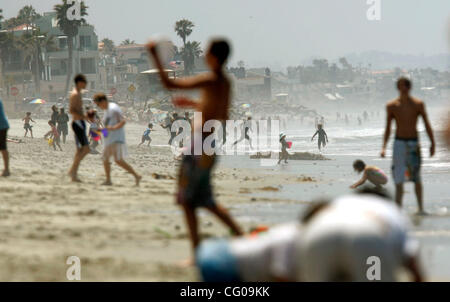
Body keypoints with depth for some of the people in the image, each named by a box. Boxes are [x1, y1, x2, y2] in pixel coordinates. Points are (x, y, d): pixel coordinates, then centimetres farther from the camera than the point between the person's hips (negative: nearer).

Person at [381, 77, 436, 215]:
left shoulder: (418, 104, 0)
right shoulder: (392, 106, 3)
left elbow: (427, 124, 4)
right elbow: (388, 128, 9)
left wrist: (432, 143, -2)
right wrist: (384, 147, 2)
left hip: (414, 143, -1)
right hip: (399, 143, 1)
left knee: (417, 178, 0)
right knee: (398, 179, -5)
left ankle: (421, 208, 9)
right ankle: (398, 208, -2)